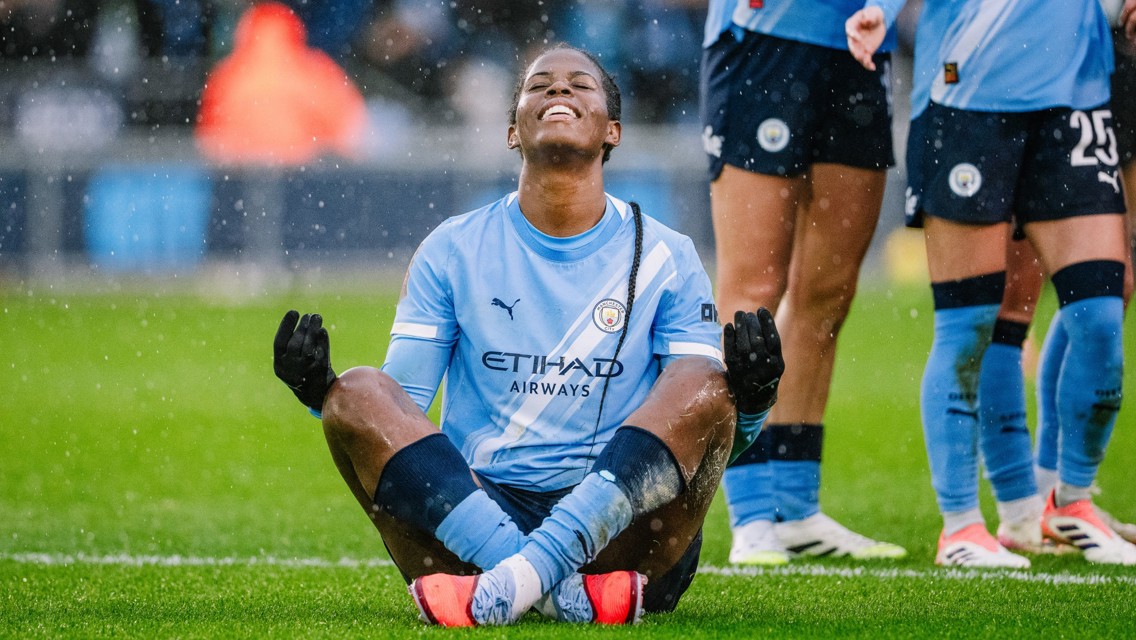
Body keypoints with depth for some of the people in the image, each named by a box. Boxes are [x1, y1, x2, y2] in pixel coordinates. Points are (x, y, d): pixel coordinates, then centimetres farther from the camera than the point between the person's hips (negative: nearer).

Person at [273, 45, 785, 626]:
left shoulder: (666, 258, 11)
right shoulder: (452, 251, 12)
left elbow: (711, 431, 6)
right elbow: (399, 410, 9)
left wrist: (751, 398, -17)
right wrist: (319, 389, -12)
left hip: (620, 528, -1)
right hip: (467, 519, 1)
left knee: (706, 389, -24)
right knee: (359, 393, -21)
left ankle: (516, 579, -44)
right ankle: (566, 594, -41)